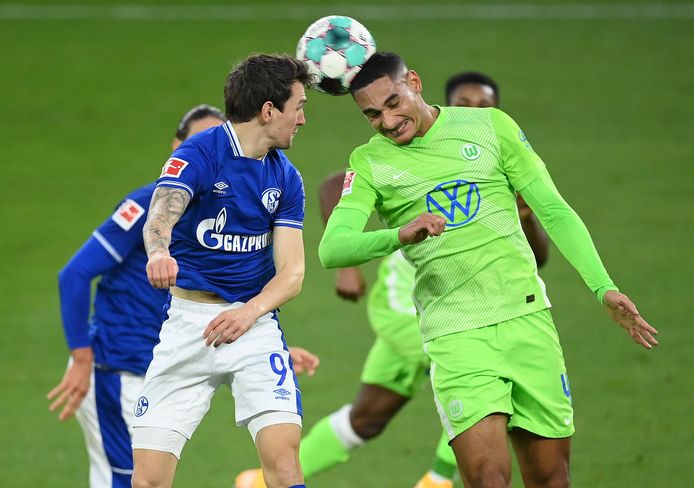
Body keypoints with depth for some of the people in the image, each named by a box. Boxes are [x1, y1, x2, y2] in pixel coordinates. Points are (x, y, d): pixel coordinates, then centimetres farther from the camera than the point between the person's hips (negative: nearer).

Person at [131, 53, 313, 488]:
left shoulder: (286, 178, 6)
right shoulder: (199, 154, -9)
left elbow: (291, 271, 1)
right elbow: (160, 215, -27)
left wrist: (249, 312, -19)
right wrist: (159, 253, -51)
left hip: (256, 322, 3)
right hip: (189, 321, -3)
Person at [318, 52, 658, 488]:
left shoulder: (490, 125, 6)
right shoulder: (370, 163, 3)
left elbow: (554, 212, 9)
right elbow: (331, 249, -10)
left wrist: (603, 288, 0)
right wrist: (399, 235, -29)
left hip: (527, 317, 2)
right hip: (455, 334, -2)